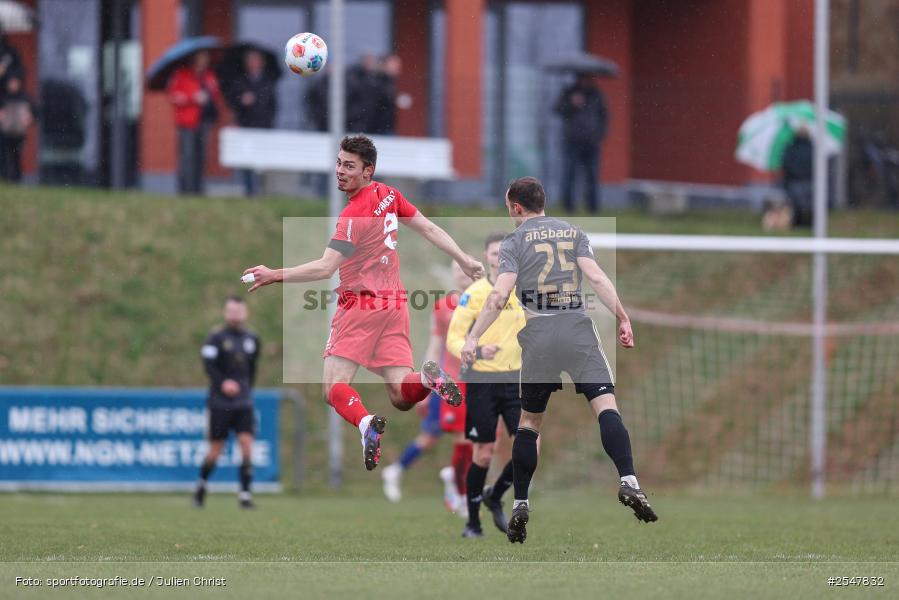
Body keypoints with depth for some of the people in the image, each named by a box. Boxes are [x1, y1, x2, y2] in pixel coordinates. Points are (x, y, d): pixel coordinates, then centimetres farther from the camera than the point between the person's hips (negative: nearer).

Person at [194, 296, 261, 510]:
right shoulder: (217, 338, -4)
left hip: (244, 403, 3)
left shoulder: (252, 340, 10)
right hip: (220, 402, -3)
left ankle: (245, 494, -9)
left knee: (247, 444, -10)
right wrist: (222, 383, -25)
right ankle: (202, 483, 29)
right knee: (216, 448, 2)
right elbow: (208, 363, -13)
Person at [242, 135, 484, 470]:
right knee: (402, 398, 4)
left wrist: (275, 275, -20)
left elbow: (325, 268, -22)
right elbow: (430, 230, 15)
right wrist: (464, 261, 26)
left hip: (360, 305, -7)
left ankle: (367, 424, -37)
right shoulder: (388, 195, 6)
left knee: (333, 389, -8)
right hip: (393, 304, 7)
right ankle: (429, 377, -27)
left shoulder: (354, 215, -17)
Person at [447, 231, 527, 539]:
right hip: (482, 382, -4)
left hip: (514, 379, 4)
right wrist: (477, 352, -28)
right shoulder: (475, 293, -8)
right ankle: (473, 522, 14)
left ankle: (495, 497, 19)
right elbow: (453, 339, -11)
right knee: (484, 452, -2)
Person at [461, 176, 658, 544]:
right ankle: (628, 482, -34)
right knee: (606, 404, -12)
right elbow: (596, 277, 0)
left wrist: (473, 337, -4)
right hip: (578, 328, 1)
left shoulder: (515, 241, 6)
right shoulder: (573, 233, 14)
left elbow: (499, 296, -6)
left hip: (538, 334, -1)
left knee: (529, 419, 13)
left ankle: (520, 505, 14)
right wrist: (623, 319, -1)